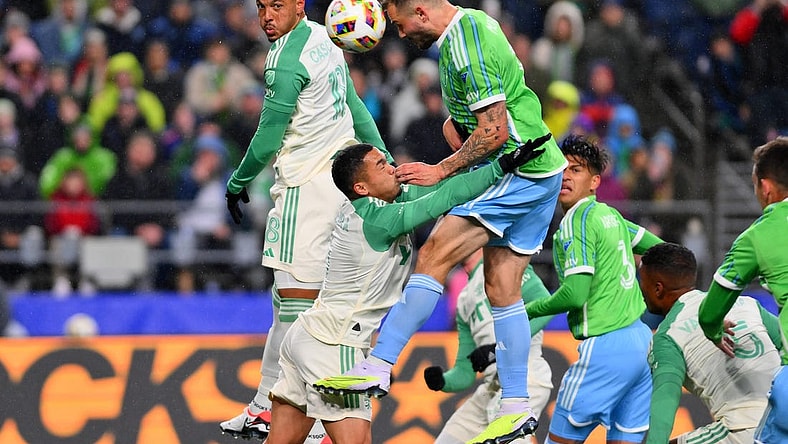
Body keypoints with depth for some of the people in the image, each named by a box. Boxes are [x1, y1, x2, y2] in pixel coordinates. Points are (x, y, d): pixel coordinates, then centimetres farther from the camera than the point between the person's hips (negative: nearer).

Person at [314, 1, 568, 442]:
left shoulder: (467, 52, -20)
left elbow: (494, 132, -23)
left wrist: (441, 171, -15)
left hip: (518, 171, -10)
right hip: (541, 173, 10)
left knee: (435, 256, -15)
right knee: (502, 289, 10)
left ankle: (378, 367, -17)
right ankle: (517, 407, 12)